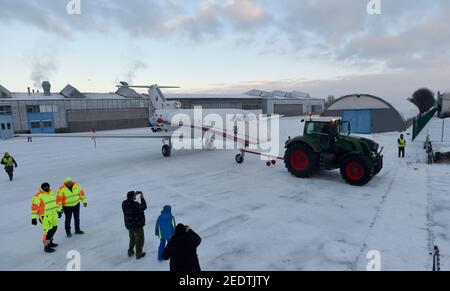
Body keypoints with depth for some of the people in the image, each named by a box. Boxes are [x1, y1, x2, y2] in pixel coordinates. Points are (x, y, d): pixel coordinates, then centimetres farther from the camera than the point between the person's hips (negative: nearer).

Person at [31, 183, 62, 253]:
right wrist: (34, 218, -16)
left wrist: (58, 210, 22)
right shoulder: (38, 196, -16)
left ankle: (49, 242, 36)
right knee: (48, 230, -8)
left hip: (53, 214, 8)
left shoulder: (51, 192, 7)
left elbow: (55, 201, 18)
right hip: (45, 216, -8)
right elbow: (34, 207, -15)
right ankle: (46, 246, 5)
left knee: (54, 227, 17)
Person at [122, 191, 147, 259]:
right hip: (137, 225, -7)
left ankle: (130, 252, 41)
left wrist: (135, 194, 5)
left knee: (132, 238, 28)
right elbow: (143, 207, -14)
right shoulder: (135, 205, -31)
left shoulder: (124, 203, -11)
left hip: (129, 225, 7)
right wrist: (142, 198, -6)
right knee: (139, 240, 14)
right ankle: (138, 254, 28)